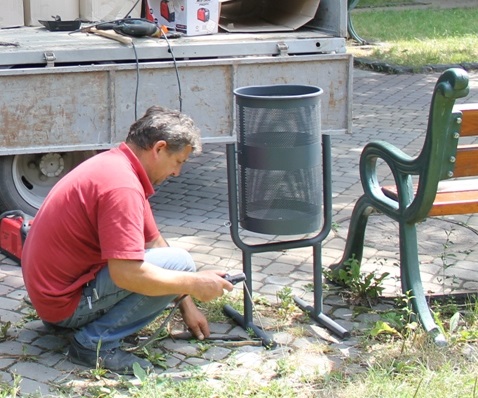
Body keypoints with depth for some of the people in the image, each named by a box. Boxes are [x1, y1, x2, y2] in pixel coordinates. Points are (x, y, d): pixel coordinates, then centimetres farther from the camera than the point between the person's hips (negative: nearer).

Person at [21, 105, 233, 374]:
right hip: (65, 301, -10)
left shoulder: (115, 163, 9)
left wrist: (187, 305, 17)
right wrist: (194, 284, -17)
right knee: (179, 262, -17)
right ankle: (96, 342, -12)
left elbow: (154, 241, 15)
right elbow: (127, 274, -30)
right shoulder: (122, 185, -23)